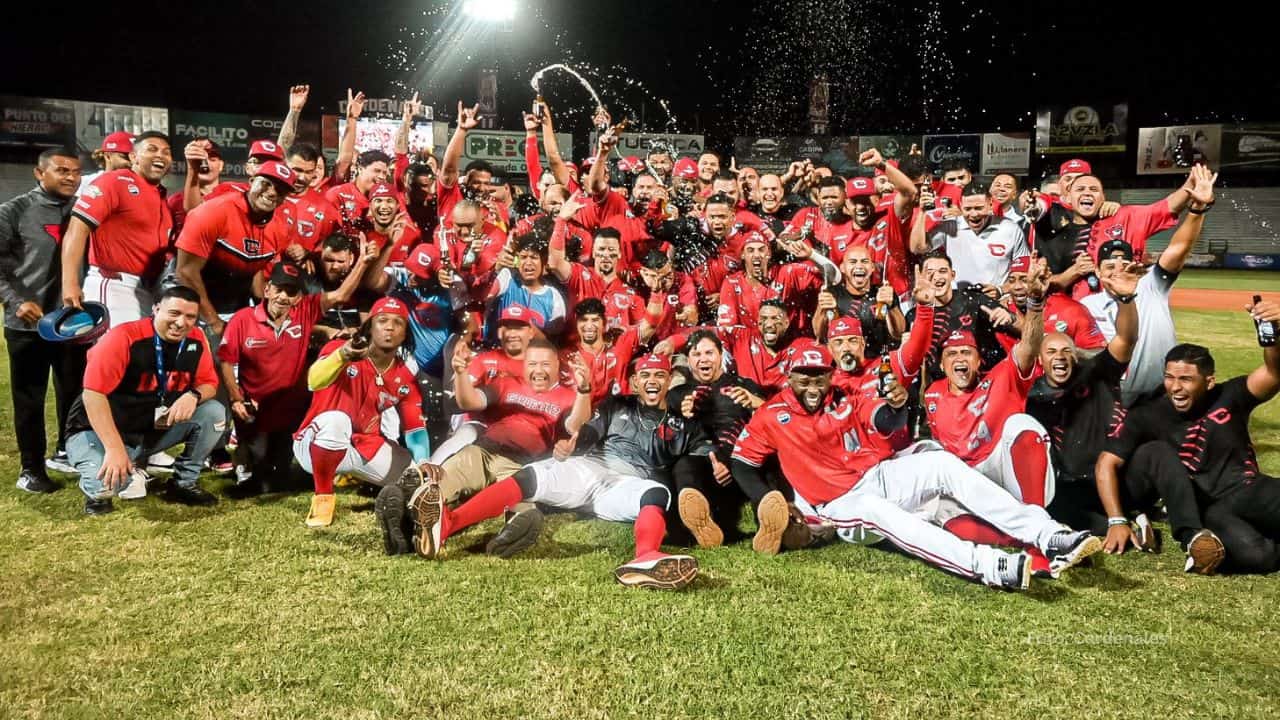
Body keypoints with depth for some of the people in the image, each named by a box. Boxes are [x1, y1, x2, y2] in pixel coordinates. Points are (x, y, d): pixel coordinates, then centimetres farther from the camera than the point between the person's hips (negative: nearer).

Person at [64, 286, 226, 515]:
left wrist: (194, 396, -24)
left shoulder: (196, 340, -8)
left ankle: (185, 483, 3)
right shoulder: (124, 338, -24)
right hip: (101, 431, -5)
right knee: (106, 483, -32)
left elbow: (209, 383, 3)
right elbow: (93, 393, -27)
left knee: (214, 412, -14)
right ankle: (98, 491, 9)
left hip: (155, 429, 5)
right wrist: (114, 449, -30)